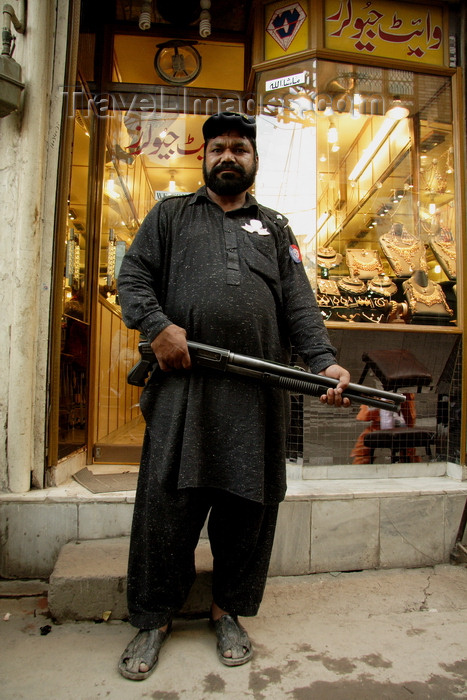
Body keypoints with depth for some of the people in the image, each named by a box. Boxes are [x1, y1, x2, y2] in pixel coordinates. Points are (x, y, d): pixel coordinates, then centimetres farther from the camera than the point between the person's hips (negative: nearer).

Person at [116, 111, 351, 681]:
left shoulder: (275, 229, 21)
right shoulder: (170, 215, 19)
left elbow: (299, 305, 10)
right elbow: (133, 277, 9)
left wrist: (325, 362, -6)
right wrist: (158, 326, -11)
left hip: (258, 395, 2)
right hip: (182, 385, -1)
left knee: (248, 504, 7)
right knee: (166, 501, 2)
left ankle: (227, 611, 28)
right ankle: (154, 618, 23)